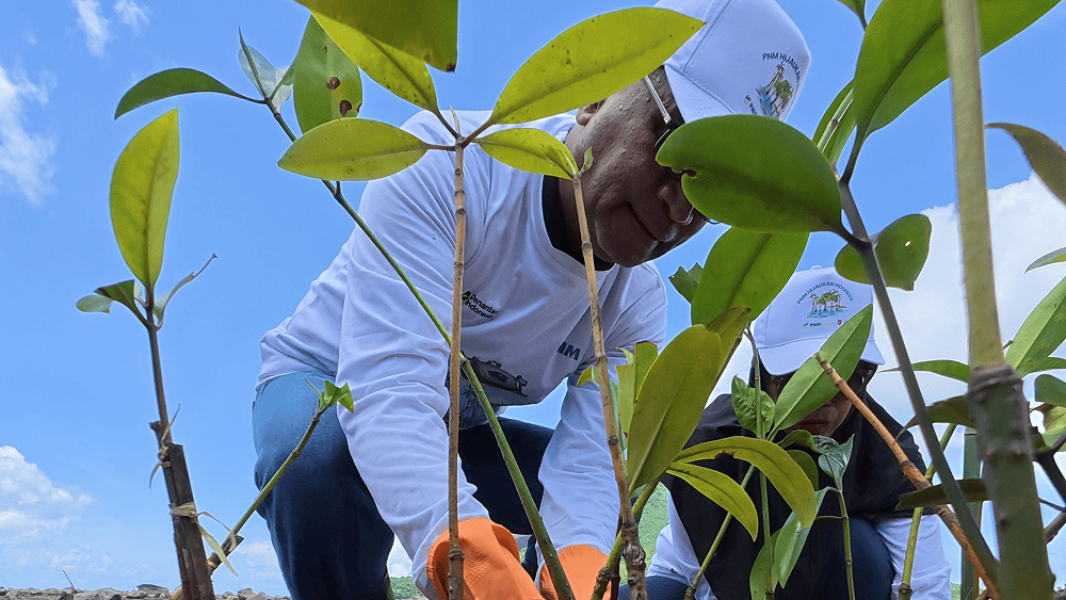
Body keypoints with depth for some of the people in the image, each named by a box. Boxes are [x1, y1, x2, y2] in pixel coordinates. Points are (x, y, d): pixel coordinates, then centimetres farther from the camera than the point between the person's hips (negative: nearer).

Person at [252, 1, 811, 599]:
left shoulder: (638, 304, -14)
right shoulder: (447, 161, -31)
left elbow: (586, 465, -24)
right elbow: (389, 386, -43)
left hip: (457, 430, 4)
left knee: (617, 504, -9)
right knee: (327, 456, -37)